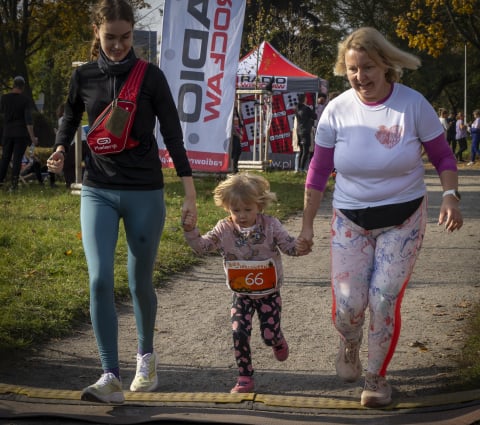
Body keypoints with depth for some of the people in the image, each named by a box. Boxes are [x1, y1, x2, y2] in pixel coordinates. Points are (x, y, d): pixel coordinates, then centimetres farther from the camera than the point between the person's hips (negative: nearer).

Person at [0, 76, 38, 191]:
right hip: (21, 133, -3)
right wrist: (32, 137, -13)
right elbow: (28, 119, -15)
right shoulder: (26, 100, -9)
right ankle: (14, 183, -5)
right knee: (17, 158, -1)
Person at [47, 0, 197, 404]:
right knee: (100, 280, -13)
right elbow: (70, 120, 20)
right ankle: (111, 377, -11)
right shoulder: (84, 77, 2)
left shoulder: (151, 76, -4)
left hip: (145, 193, -1)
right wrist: (60, 150, -2)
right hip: (98, 192, 2)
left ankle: (146, 356, 35)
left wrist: (190, 193, -7)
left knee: (140, 282, 9)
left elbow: (173, 135, -3)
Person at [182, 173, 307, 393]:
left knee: (270, 335, 2)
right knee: (239, 333, -11)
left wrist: (299, 246, -30)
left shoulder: (270, 225, -11)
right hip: (241, 295, 1)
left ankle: (279, 342, 42)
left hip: (269, 293, -1)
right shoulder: (224, 229, -8)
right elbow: (201, 246, -5)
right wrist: (191, 231, -23)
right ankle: (245, 377, 2)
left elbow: (287, 245, -7)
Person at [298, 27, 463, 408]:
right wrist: (307, 224, 4)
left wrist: (450, 195, -19)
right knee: (348, 305, -6)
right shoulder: (337, 111, -8)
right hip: (350, 221, 1)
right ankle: (350, 346, 31)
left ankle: (376, 376, 18)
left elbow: (443, 156, -2)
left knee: (384, 301, -6)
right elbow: (319, 172, 1)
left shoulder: (413, 104, -11)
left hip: (403, 220, -1)